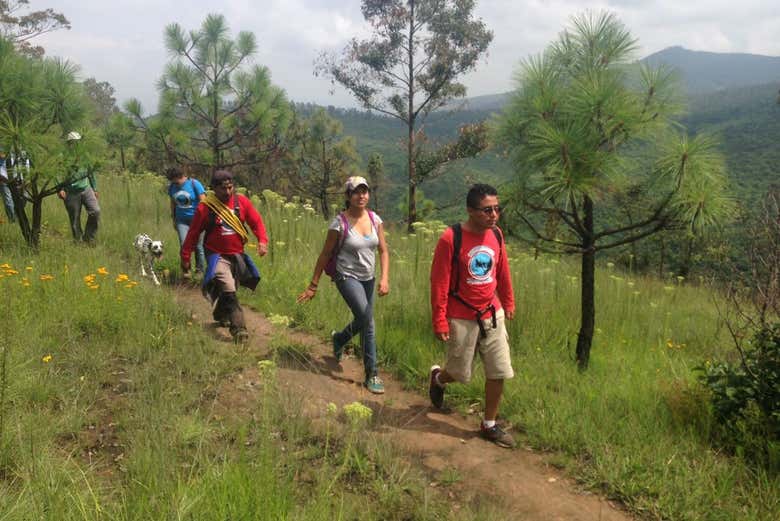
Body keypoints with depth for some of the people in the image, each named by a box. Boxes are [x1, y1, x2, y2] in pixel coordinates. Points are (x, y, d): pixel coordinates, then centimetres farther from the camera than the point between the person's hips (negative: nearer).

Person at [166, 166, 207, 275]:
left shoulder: (194, 184, -9)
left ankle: (200, 270, 18)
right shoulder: (172, 187, 5)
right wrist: (173, 219, 17)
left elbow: (203, 201, -10)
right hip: (182, 220, 3)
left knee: (198, 246, 3)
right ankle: (186, 270, -1)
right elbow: (173, 203, 16)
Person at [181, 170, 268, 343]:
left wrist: (262, 240, -19)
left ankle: (221, 316, 48)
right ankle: (238, 329, -21)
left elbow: (256, 222, -1)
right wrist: (185, 257, 1)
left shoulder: (241, 202, -4)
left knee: (230, 290, 21)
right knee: (228, 291, -21)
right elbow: (193, 233, -4)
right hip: (217, 256, -5)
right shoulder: (205, 207, -12)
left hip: (237, 255, 5)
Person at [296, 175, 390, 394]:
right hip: (347, 277, -6)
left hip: (368, 279, 6)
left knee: (362, 322, 17)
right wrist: (313, 285, -5)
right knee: (368, 321, -17)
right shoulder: (340, 223, -14)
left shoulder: (375, 219, -1)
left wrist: (384, 278, -14)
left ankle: (338, 339, 51)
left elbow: (383, 251, 1)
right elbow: (325, 255, -7)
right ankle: (372, 374, -4)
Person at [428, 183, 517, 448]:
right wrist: (440, 321, -15)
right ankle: (438, 377, 47)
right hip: (462, 319, -5)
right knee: (461, 373, 11)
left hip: (492, 315, 5)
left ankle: (489, 425, 23)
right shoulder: (451, 238, -19)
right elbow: (439, 282, -16)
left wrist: (508, 303, 18)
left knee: (499, 372, 6)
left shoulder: (496, 234, -1)